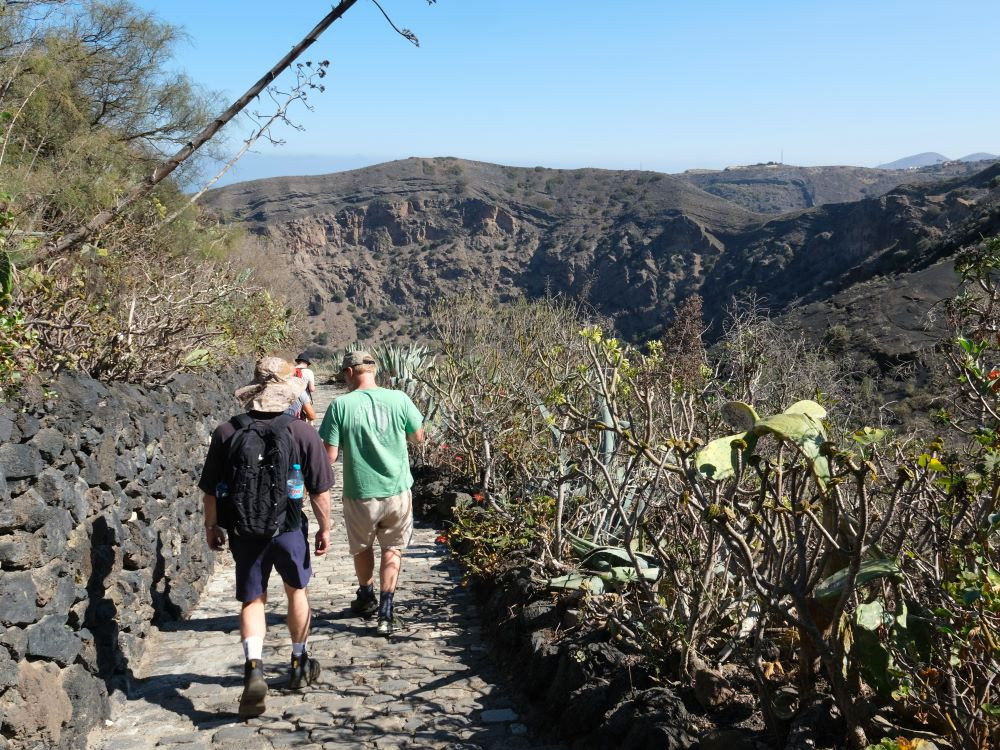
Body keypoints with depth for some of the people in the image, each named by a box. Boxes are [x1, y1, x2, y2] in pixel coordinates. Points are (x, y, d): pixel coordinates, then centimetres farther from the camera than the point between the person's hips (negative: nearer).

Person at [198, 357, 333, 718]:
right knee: (296, 591, 21)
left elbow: (211, 490, 0)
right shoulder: (303, 433, -11)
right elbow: (320, 490, -6)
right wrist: (324, 527, 7)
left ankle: (253, 668, -9)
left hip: (244, 531, 0)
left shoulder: (226, 433, -7)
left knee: (252, 601, 12)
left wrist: (211, 526, 14)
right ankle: (300, 665, 35)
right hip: (289, 529, 0)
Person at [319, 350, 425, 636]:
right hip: (398, 491, 1)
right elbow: (418, 436, 6)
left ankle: (366, 598, 42)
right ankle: (386, 612, 9)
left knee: (362, 547, 24)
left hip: (360, 493, -1)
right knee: (392, 549, 16)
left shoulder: (341, 405, -14)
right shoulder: (399, 399, -8)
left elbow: (330, 455, -13)